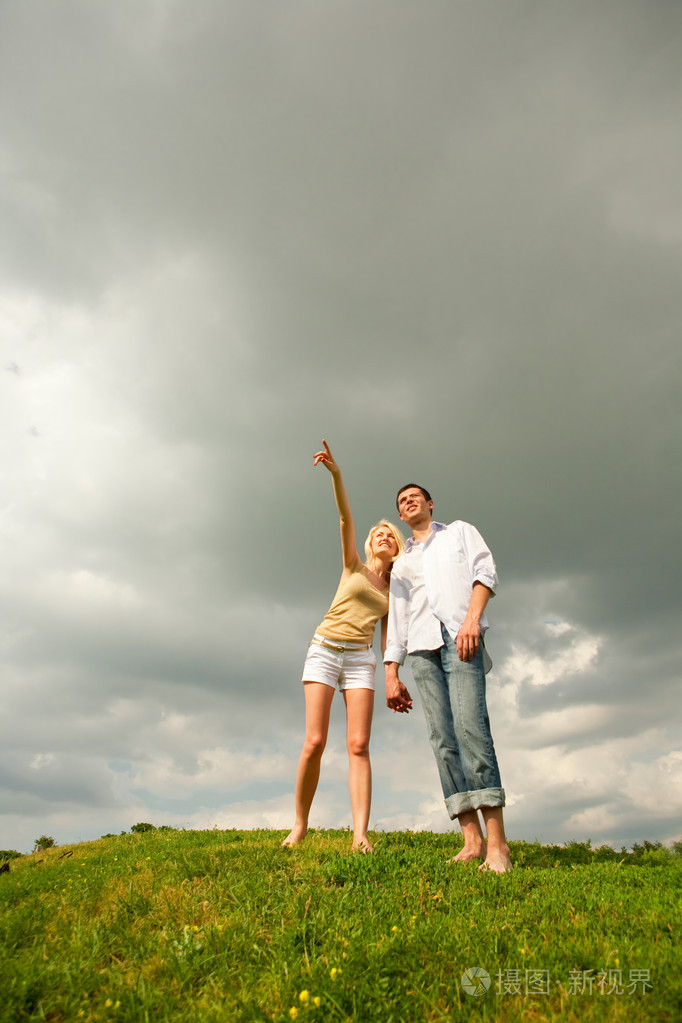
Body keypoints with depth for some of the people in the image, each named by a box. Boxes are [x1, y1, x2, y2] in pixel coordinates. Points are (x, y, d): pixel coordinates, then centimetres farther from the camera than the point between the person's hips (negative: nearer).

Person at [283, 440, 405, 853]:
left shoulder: (393, 591, 19)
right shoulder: (354, 566, 10)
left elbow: (388, 638, 15)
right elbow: (346, 518, -6)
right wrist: (336, 473, -20)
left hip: (361, 660, 3)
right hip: (324, 650, -2)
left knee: (359, 745, -12)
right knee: (315, 742, -9)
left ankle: (360, 835, -15)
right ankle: (300, 825, 7)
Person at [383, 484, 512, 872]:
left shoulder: (460, 531, 21)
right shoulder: (401, 564, 29)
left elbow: (486, 571, 4)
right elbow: (396, 623, 23)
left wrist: (472, 618, -14)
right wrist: (392, 674, 13)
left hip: (460, 636, -4)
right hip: (422, 647, 4)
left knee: (470, 726, -18)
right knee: (443, 738, -6)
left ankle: (497, 844, -18)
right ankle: (473, 841, -6)